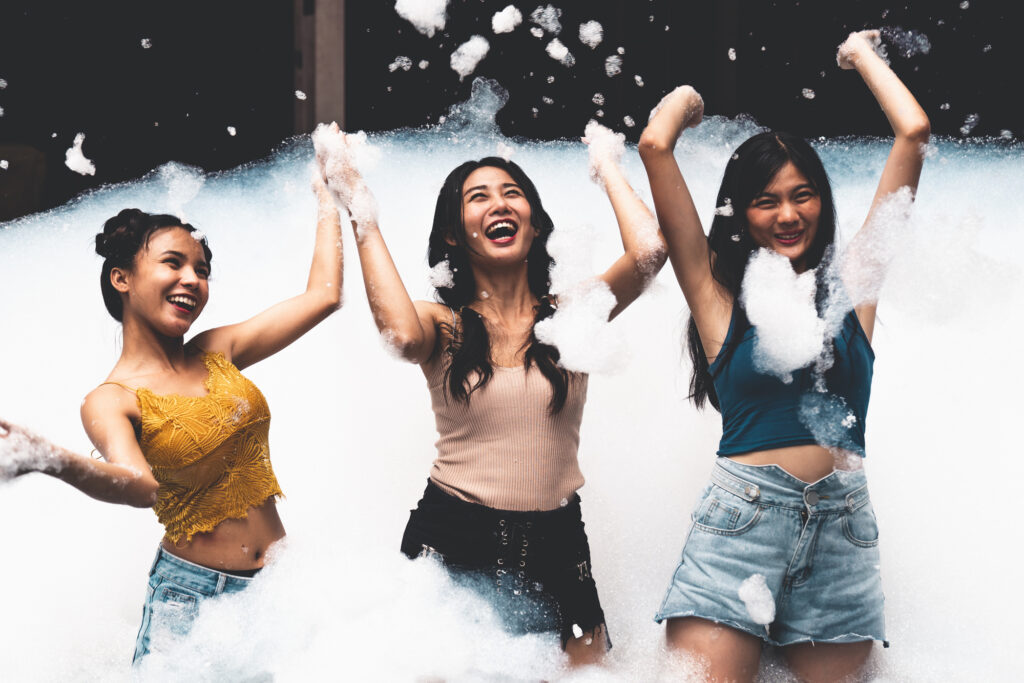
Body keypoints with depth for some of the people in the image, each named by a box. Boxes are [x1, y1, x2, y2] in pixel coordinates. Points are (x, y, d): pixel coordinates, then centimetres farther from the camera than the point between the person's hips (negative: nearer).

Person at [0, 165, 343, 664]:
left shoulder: (217, 352, 8)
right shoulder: (110, 400, -8)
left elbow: (324, 295, 11)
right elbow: (141, 486, -30)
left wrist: (327, 198, 20)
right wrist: (51, 461, -49)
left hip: (280, 580, 4)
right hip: (191, 593, -4)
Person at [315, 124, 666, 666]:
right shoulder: (444, 324, 0)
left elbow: (649, 250, -12)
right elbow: (401, 334, -25)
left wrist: (608, 169, 4)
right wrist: (364, 215, -15)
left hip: (555, 545, 2)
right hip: (450, 540, -1)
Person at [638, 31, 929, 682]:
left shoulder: (852, 285, 11)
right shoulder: (718, 291, 6)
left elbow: (914, 132, 9)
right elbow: (655, 145, 0)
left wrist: (860, 53, 22)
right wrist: (689, 96, 20)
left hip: (843, 524, 2)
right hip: (742, 513, -2)